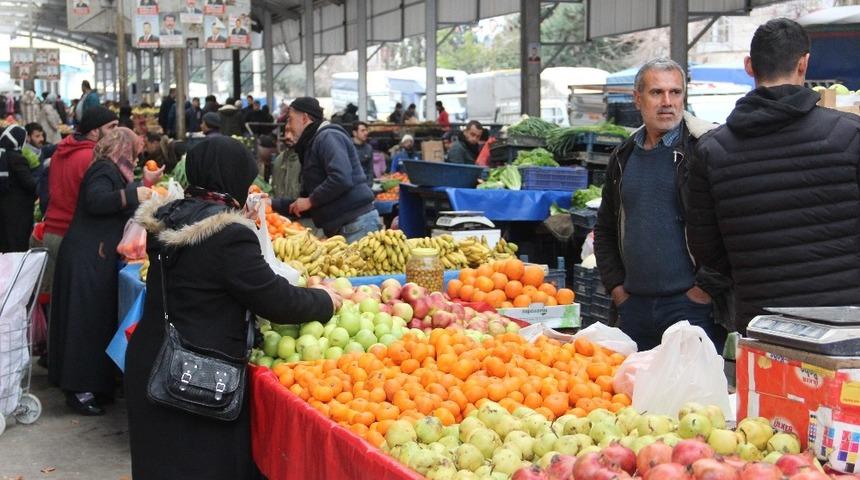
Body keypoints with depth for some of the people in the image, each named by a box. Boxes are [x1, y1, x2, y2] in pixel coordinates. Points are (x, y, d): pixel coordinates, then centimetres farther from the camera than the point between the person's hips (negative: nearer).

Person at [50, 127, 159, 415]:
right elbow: (96, 201, -28)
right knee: (85, 322, -8)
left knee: (97, 321, 13)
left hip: (96, 257, 10)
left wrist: (143, 186, 24)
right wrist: (132, 194, -28)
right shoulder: (104, 170, -12)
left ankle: (93, 385, 19)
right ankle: (79, 391, -4)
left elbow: (117, 209, 20)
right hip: (86, 259, -10)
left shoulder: (112, 171, 19)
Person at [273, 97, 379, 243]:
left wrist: (310, 201, -13)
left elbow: (341, 179, -24)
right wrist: (272, 203, 18)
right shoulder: (311, 144, 22)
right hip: (338, 228, 10)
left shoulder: (328, 137, -8)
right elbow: (307, 196, 25)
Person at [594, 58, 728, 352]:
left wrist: (705, 288, -12)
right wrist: (616, 287, 12)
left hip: (692, 305, -6)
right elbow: (605, 230, 22)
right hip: (634, 306, 6)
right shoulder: (624, 157, 13)